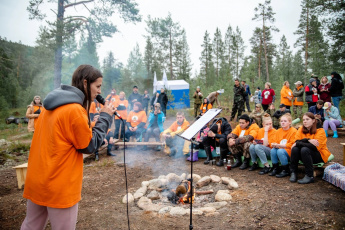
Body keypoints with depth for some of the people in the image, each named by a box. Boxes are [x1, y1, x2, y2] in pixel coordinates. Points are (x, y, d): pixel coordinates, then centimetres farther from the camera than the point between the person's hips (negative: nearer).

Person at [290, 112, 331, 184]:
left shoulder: (320, 131, -13)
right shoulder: (301, 130, 0)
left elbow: (315, 147, -25)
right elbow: (297, 141, -12)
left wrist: (298, 144, -24)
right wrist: (308, 140, -27)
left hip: (320, 155, -4)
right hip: (306, 155, 4)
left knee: (305, 149, -32)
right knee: (295, 148, -24)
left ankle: (310, 176, -24)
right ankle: (293, 172, -14)